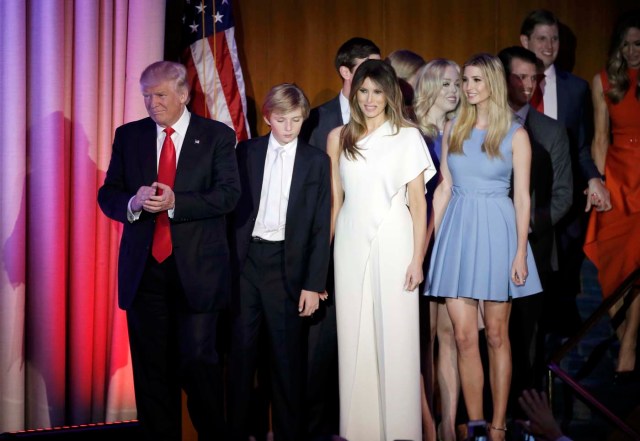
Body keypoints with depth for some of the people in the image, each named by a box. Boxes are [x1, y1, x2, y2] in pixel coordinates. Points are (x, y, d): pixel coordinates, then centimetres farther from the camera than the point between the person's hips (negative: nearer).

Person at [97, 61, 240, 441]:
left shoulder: (217, 136, 2)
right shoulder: (128, 136, 10)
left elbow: (229, 194, -8)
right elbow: (108, 194, 7)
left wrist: (176, 203, -21)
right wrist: (133, 203, -16)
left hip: (197, 268, -3)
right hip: (144, 268, 3)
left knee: (198, 360, -4)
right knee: (151, 366, 8)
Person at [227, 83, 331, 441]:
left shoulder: (317, 161, 2)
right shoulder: (246, 152, 5)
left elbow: (321, 227, 0)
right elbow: (232, 207, 5)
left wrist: (313, 284, -5)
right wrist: (226, 261, -3)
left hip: (287, 264, -1)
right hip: (245, 260, 1)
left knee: (287, 354, 5)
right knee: (241, 348, 7)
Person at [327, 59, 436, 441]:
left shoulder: (408, 136, 1)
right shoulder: (339, 137, 10)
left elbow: (418, 201, -1)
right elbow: (335, 198, 12)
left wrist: (418, 258, -7)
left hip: (392, 243, -3)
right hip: (351, 243, 3)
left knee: (395, 337, -1)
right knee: (354, 337, 5)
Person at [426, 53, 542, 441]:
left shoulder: (515, 134, -1)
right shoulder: (453, 129, 9)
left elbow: (522, 197, -2)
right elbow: (443, 188, 10)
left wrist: (520, 253, -8)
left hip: (496, 230, -3)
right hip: (456, 230, 3)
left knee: (496, 334, 5)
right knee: (464, 336, 1)